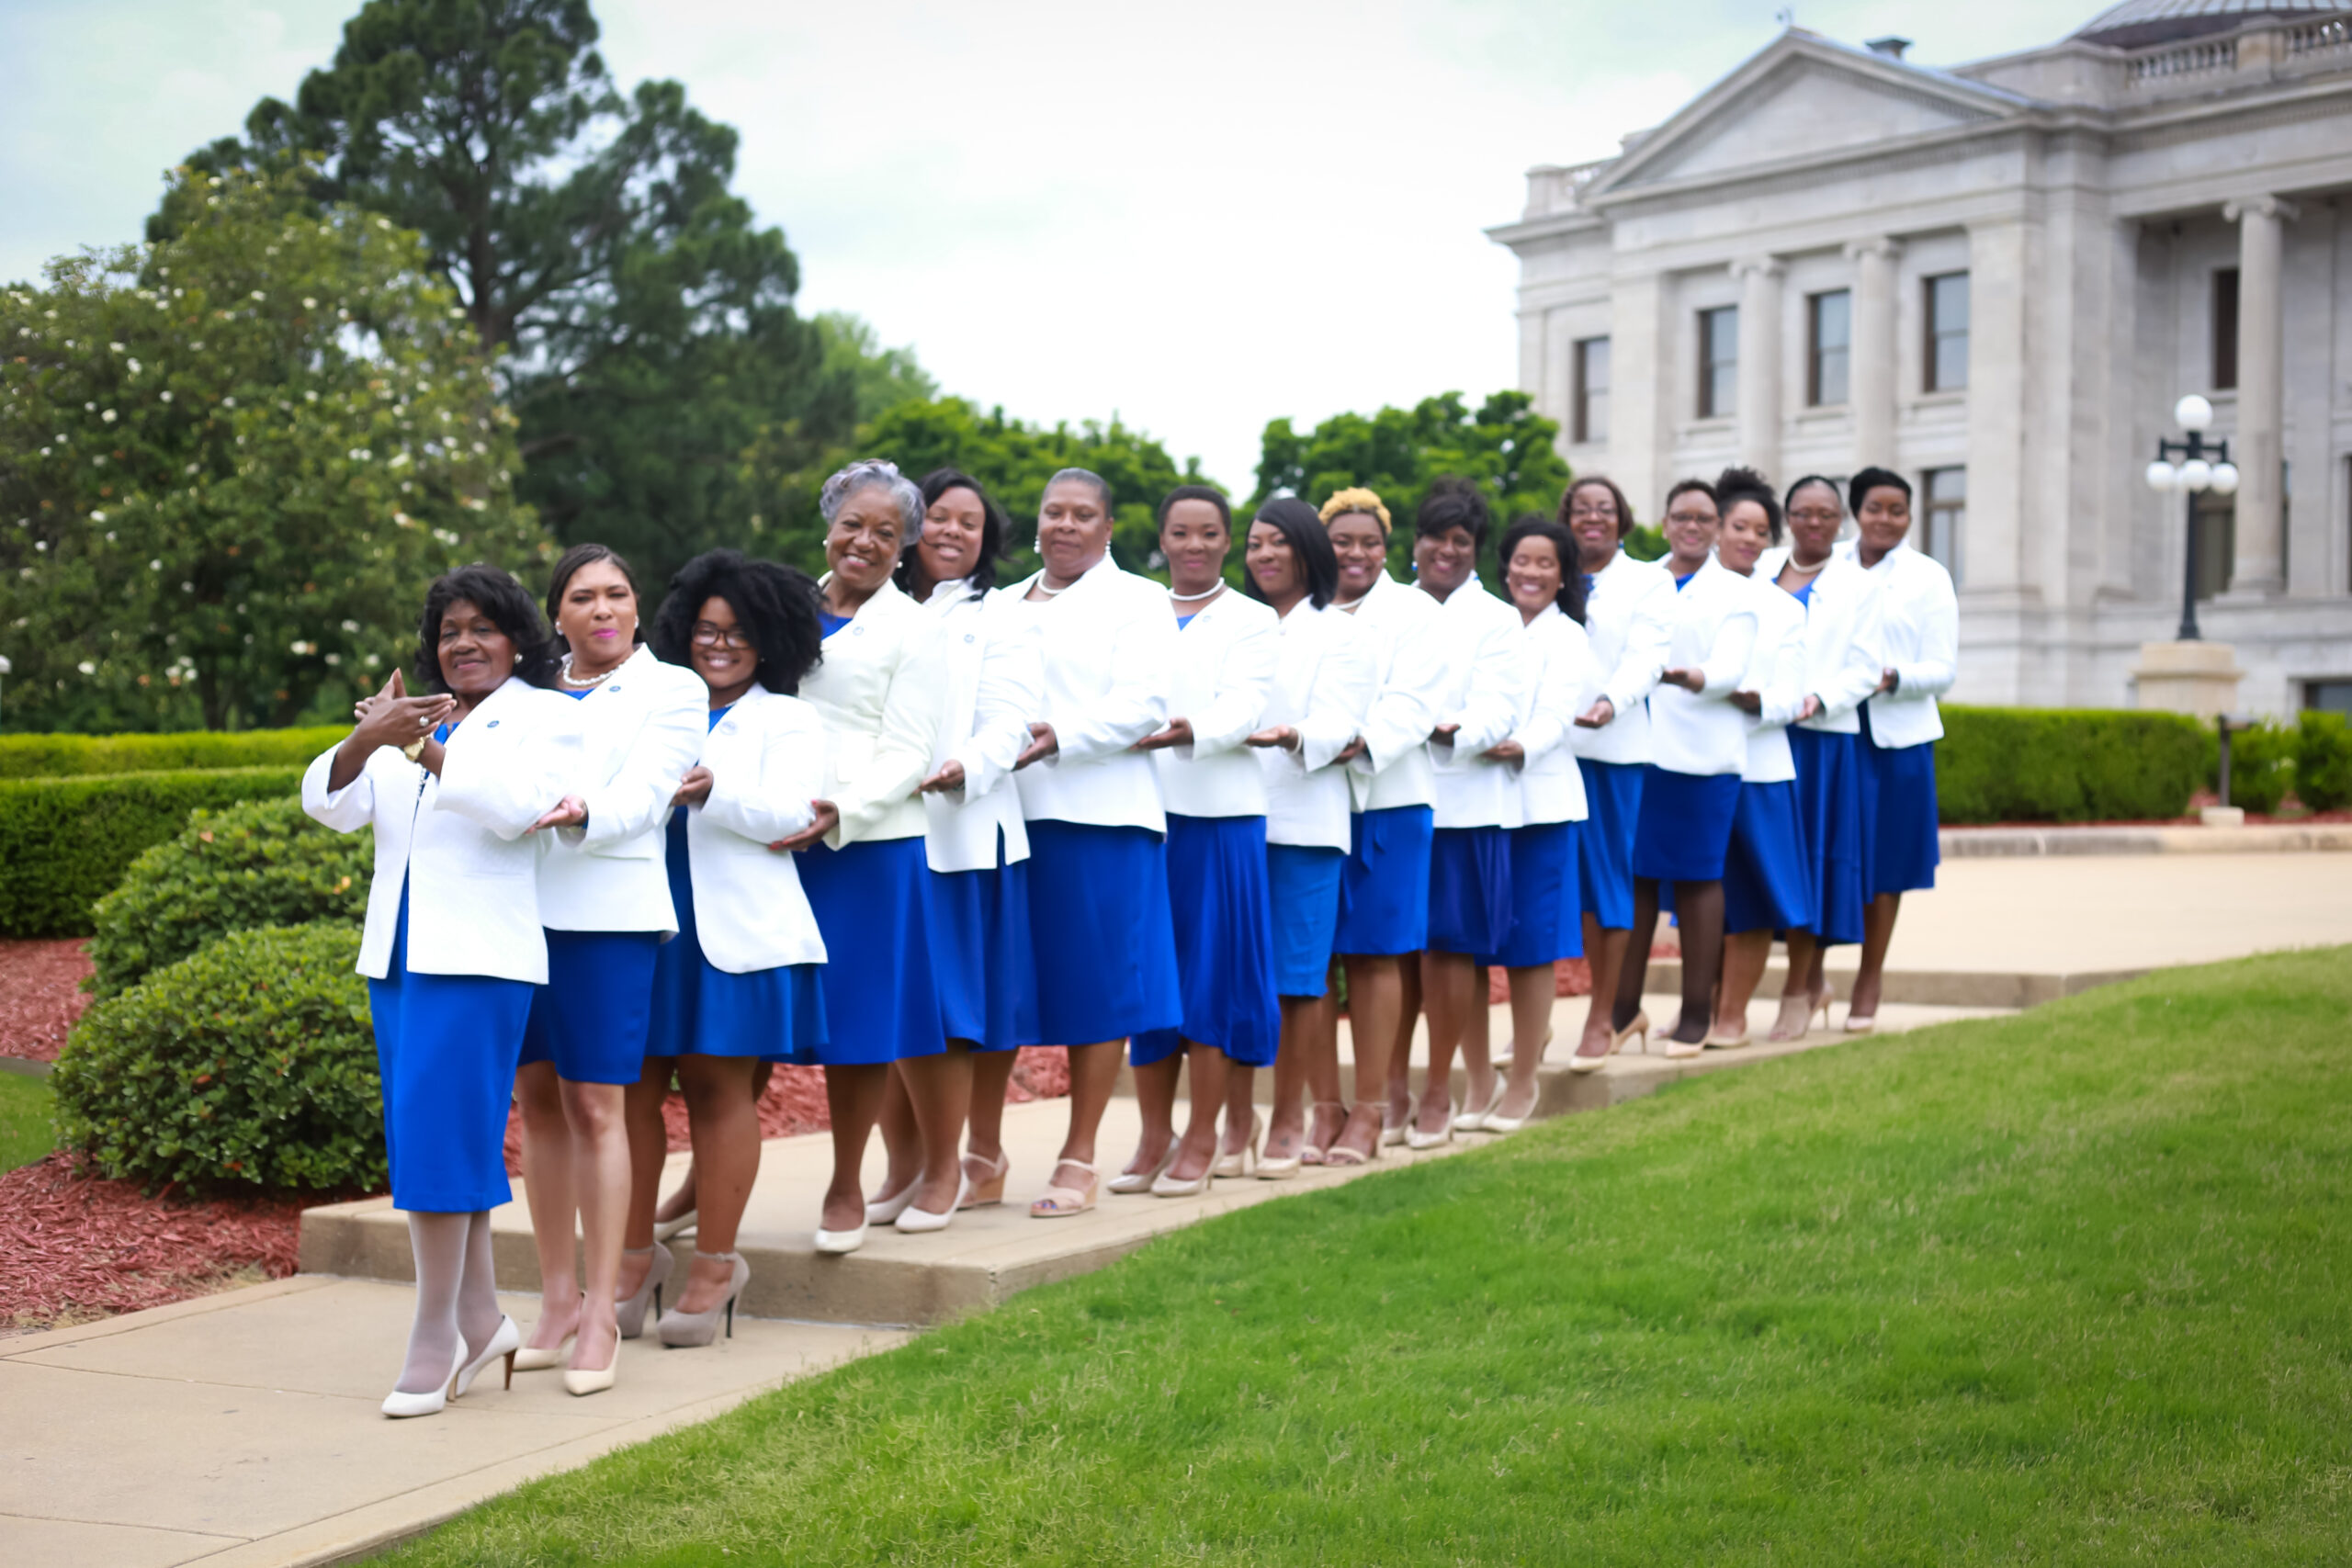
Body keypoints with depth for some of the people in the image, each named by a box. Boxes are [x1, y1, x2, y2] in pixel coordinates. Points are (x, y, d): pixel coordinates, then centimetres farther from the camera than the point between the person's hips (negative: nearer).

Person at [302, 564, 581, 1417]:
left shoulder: (546, 717, 2)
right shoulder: (410, 717, 18)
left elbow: (516, 805, -16)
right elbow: (332, 804, 4)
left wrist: (424, 748, -25)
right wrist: (364, 741, -17)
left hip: (476, 955, -6)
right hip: (396, 954, 7)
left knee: (439, 1130, -12)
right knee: (425, 1136, 8)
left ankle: (435, 1335, -8)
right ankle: (480, 1318, 17)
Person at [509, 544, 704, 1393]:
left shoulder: (670, 690, 5)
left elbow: (641, 797, -8)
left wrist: (581, 815, -29)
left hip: (609, 915, -4)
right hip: (520, 907, 4)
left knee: (594, 1107, -4)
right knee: (537, 1100, 6)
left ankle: (601, 1314, 0)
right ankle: (557, 1299, 15)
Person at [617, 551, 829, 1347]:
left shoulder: (788, 721, 7)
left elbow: (789, 813, -8)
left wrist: (713, 791, -24)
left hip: (735, 933, -3)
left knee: (718, 1088, 1)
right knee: (632, 1085, 2)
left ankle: (715, 1264, 9)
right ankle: (636, 1257, 13)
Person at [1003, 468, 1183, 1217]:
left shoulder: (1136, 601, 6)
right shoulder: (1003, 606, 22)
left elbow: (1144, 706, -7)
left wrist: (1061, 736, -21)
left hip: (1097, 817, -4)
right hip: (1007, 813, 5)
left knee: (1096, 990, -3)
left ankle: (1079, 1159, 3)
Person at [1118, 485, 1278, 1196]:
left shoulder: (1253, 621, 7)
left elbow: (1243, 705, -8)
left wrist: (1192, 732, -29)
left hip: (1219, 814, -3)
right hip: (1142, 809, 3)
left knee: (1211, 973, -3)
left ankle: (1203, 1139, 4)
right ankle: (1154, 1136, 11)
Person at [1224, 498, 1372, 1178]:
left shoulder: (1337, 634, 6)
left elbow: (1336, 726, -8)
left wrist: (1294, 738, -29)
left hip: (1303, 824, -3)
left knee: (1296, 979, -3)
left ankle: (1288, 1122, 5)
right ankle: (1237, 1117, 6)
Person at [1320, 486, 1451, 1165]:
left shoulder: (1415, 613, 8)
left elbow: (1413, 702, -5)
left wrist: (1362, 742, -24)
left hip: (1384, 799, -2)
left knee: (1374, 954, -1)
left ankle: (1370, 1110, 5)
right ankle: (1324, 1108, 8)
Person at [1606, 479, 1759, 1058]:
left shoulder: (1734, 594, 8)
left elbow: (1730, 669, -6)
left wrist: (1693, 679, -27)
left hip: (1702, 750, -2)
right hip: (1636, 747, 2)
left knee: (1697, 876, 0)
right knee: (1634, 873, 1)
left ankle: (1696, 1012, 6)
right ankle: (1626, 1006, 11)